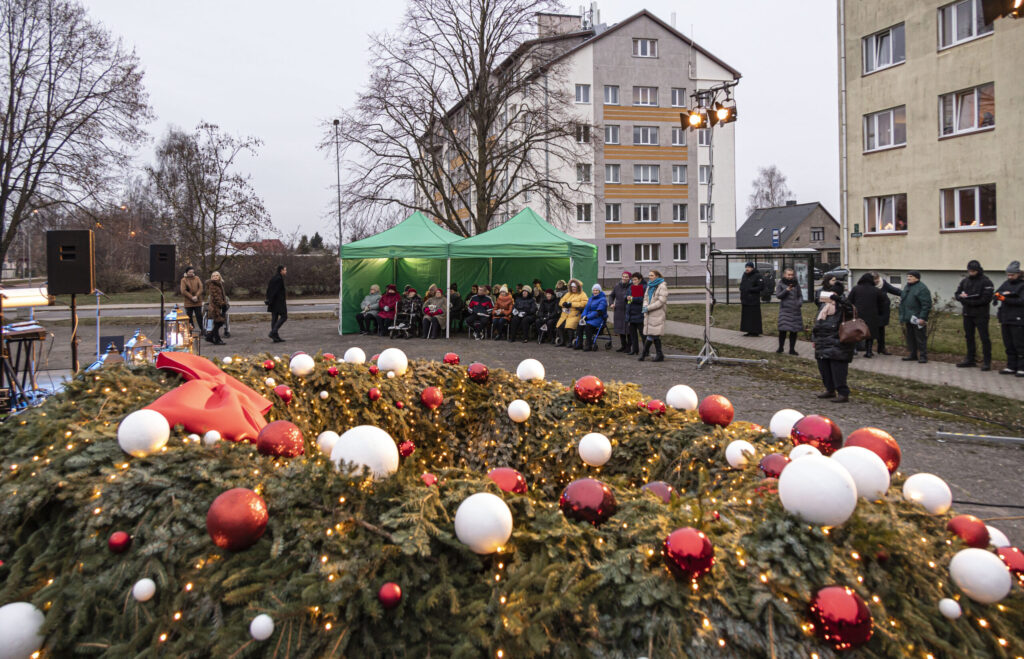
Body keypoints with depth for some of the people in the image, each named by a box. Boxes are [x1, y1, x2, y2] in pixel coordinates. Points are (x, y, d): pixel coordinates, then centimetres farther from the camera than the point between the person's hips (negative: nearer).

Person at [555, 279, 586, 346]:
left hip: (574, 315, -6)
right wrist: (565, 304, -8)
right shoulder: (568, 294, 24)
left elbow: (584, 303, -12)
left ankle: (570, 342, -15)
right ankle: (562, 341, 8)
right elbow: (561, 301, 18)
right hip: (565, 314, 6)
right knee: (560, 326, -9)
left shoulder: (582, 294, 5)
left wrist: (571, 304, -15)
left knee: (569, 326, -27)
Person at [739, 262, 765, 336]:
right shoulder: (744, 275, 15)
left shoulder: (757, 276, -8)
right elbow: (741, 285, 25)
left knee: (754, 316, -4)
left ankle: (755, 331, 0)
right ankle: (749, 331, 13)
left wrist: (750, 289, -16)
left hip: (754, 300, -7)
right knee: (746, 316, 7)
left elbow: (761, 287, -12)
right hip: (745, 300, 7)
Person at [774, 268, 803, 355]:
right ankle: (780, 347, 9)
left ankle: (792, 349, 13)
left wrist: (800, 303, -3)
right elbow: (778, 295, -4)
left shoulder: (796, 283, 10)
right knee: (783, 329, -9)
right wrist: (786, 290, -18)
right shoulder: (780, 283, 2)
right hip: (785, 309, -3)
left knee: (794, 330, 3)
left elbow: (800, 295, 15)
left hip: (795, 309, 3)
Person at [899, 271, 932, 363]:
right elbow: (902, 303, 22)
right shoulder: (907, 287, 16)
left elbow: (926, 304, -17)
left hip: (918, 319, -8)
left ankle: (923, 356, 2)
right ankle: (912, 355, 21)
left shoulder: (922, 288, -11)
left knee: (921, 339, -3)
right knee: (910, 338, 13)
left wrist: (922, 317, -22)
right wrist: (902, 317, 20)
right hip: (908, 319, 8)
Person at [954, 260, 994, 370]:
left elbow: (986, 299, -17)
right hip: (967, 314, 6)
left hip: (980, 315, -6)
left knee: (984, 338, -4)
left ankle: (987, 362, 0)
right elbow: (956, 295, 9)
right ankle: (970, 359, 21)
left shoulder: (986, 282, -9)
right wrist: (962, 297, -15)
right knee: (969, 337, 12)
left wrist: (967, 300, -16)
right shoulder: (964, 281, 10)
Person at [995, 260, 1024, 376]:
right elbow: (996, 295, 4)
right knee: (1009, 345, 10)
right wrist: (1003, 293, -16)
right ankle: (1011, 367, 17)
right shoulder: (1006, 284, 14)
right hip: (1005, 320, 6)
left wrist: (1005, 299, -17)